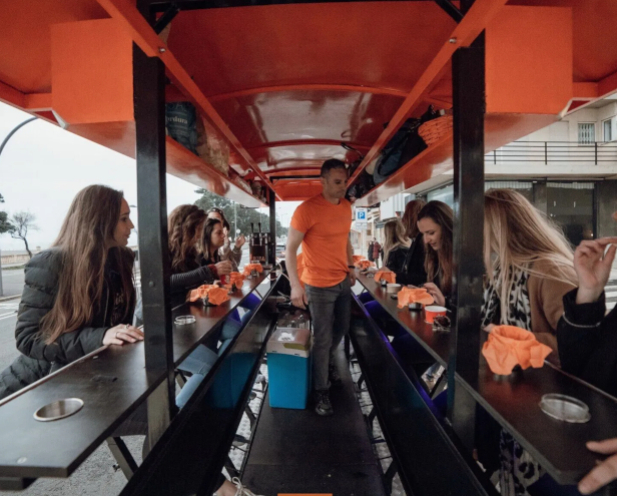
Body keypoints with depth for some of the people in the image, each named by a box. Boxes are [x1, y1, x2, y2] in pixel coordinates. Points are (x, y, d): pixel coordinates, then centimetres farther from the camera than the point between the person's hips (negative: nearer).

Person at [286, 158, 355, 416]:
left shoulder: (346, 206, 4)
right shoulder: (307, 209, -19)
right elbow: (290, 249, -17)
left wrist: (351, 266, 13)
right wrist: (295, 285, -22)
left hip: (343, 281, 7)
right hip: (319, 285, -7)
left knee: (341, 328, 22)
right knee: (323, 338, 3)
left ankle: (327, 361, 50)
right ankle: (321, 391, 22)